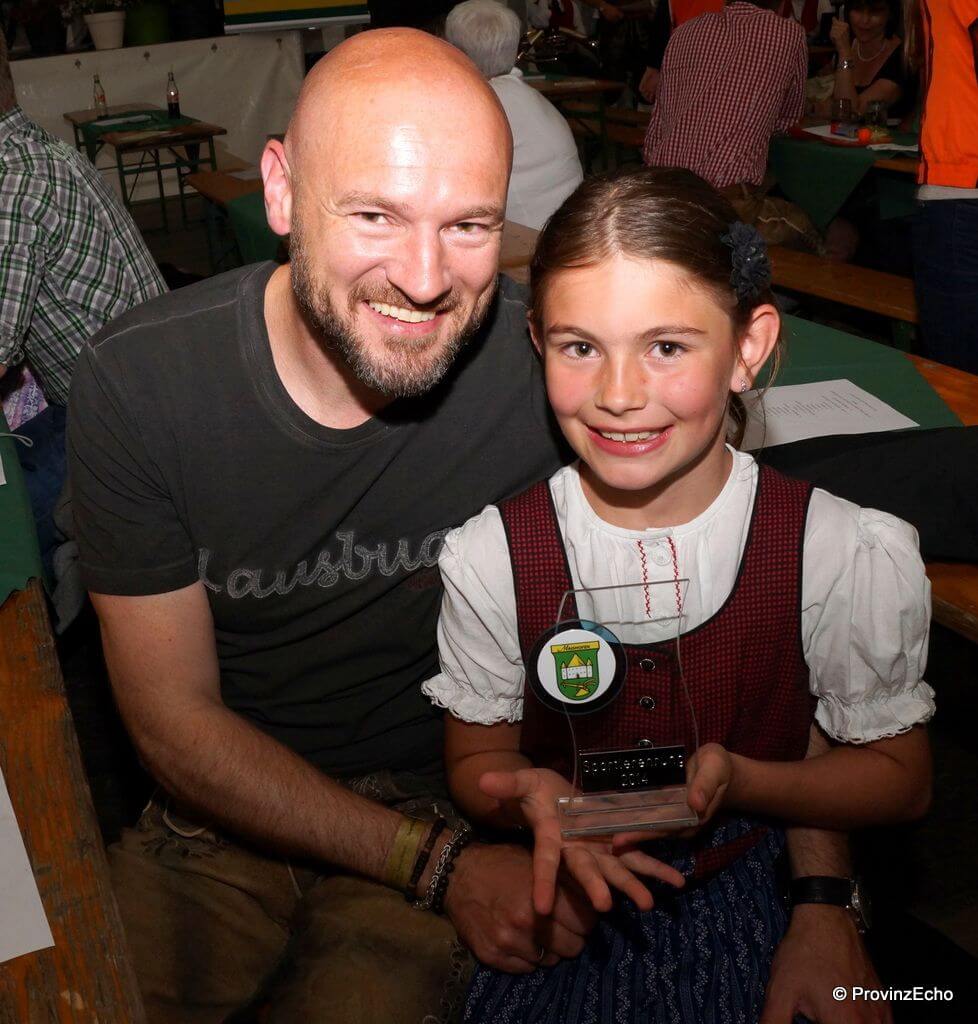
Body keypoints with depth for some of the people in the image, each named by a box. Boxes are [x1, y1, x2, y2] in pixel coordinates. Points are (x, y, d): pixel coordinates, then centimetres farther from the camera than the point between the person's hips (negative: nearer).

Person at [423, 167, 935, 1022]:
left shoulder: (856, 558, -14)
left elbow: (899, 780, -1)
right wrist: (534, 797, -22)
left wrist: (735, 780, -20)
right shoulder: (491, 557, -11)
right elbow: (477, 763, 2)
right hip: (558, 891, 0)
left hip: (752, 890, 0)